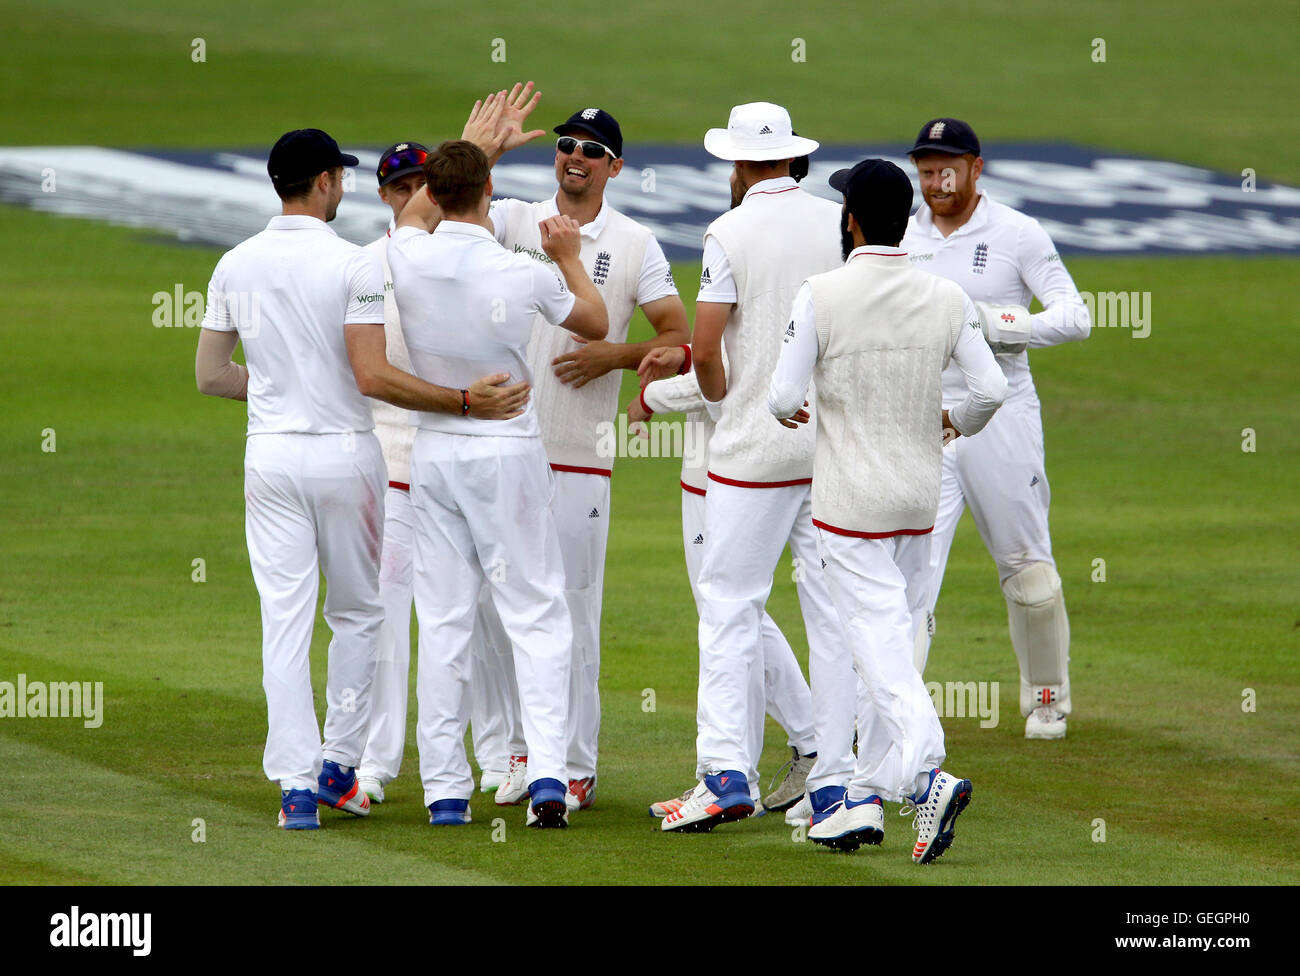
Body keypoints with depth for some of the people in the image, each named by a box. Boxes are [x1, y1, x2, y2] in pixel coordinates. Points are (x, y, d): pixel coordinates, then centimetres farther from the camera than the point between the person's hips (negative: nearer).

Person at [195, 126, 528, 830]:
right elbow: (373, 377, -20)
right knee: (357, 612, 14)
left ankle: (297, 785, -4)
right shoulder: (353, 265, -12)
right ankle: (339, 766, 15)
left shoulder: (235, 265, 2)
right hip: (344, 451, -3)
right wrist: (463, 401, -18)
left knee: (286, 618, 2)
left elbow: (210, 376, 7)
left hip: (271, 455, 3)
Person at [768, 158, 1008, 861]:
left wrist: (786, 410, 12)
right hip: (920, 498, 5)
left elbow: (783, 395, -12)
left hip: (851, 499, -5)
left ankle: (928, 776, -28)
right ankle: (865, 798, 18)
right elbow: (991, 388, -3)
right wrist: (957, 423, 19)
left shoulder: (822, 295, -12)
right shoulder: (945, 299, -1)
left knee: (882, 647, -9)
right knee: (887, 640, 15)